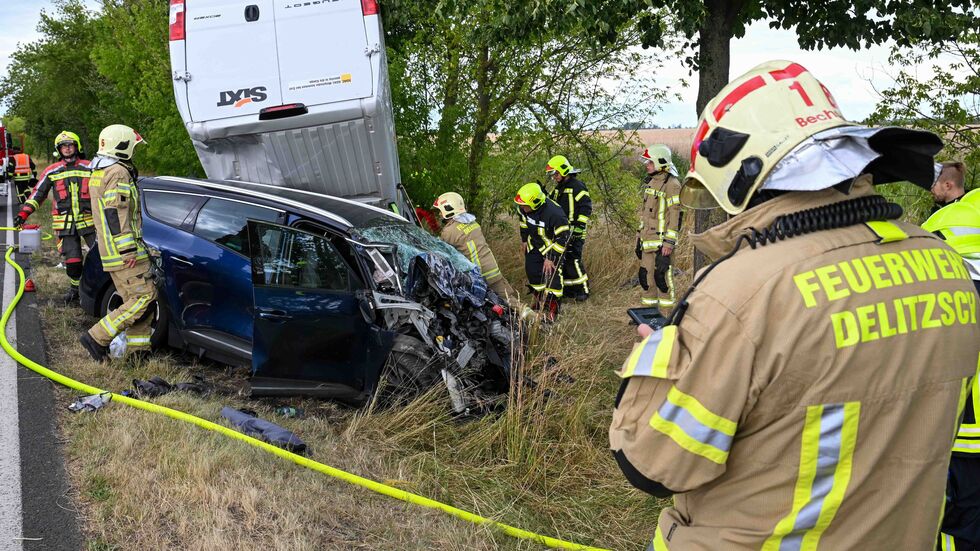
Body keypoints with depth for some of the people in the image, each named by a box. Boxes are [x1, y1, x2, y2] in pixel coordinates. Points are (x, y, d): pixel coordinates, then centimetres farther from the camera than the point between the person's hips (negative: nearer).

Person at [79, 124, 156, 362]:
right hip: (123, 253, -11)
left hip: (110, 252, 11)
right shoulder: (118, 173, -13)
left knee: (133, 299, 12)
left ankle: (137, 349, 11)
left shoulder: (98, 173, 20)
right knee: (144, 297, -11)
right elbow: (116, 214, -21)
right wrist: (128, 249, -23)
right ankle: (97, 338, -11)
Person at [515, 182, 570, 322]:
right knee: (532, 270, 9)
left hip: (553, 247, -6)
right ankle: (539, 301, 32)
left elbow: (562, 238, -29)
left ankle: (552, 310, -2)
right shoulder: (523, 209, -15)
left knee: (552, 274, -11)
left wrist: (551, 258, -25)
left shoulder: (554, 213, -36)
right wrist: (525, 240, 14)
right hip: (535, 245, 6)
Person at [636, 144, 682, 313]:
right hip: (647, 240, 9)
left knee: (662, 276, -5)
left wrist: (669, 242, -20)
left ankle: (666, 313, 3)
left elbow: (675, 215, -17)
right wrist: (639, 235, 22)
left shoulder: (671, 184, -13)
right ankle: (649, 308, 24)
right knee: (645, 275, 12)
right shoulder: (650, 182, 15)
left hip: (661, 241, -9)